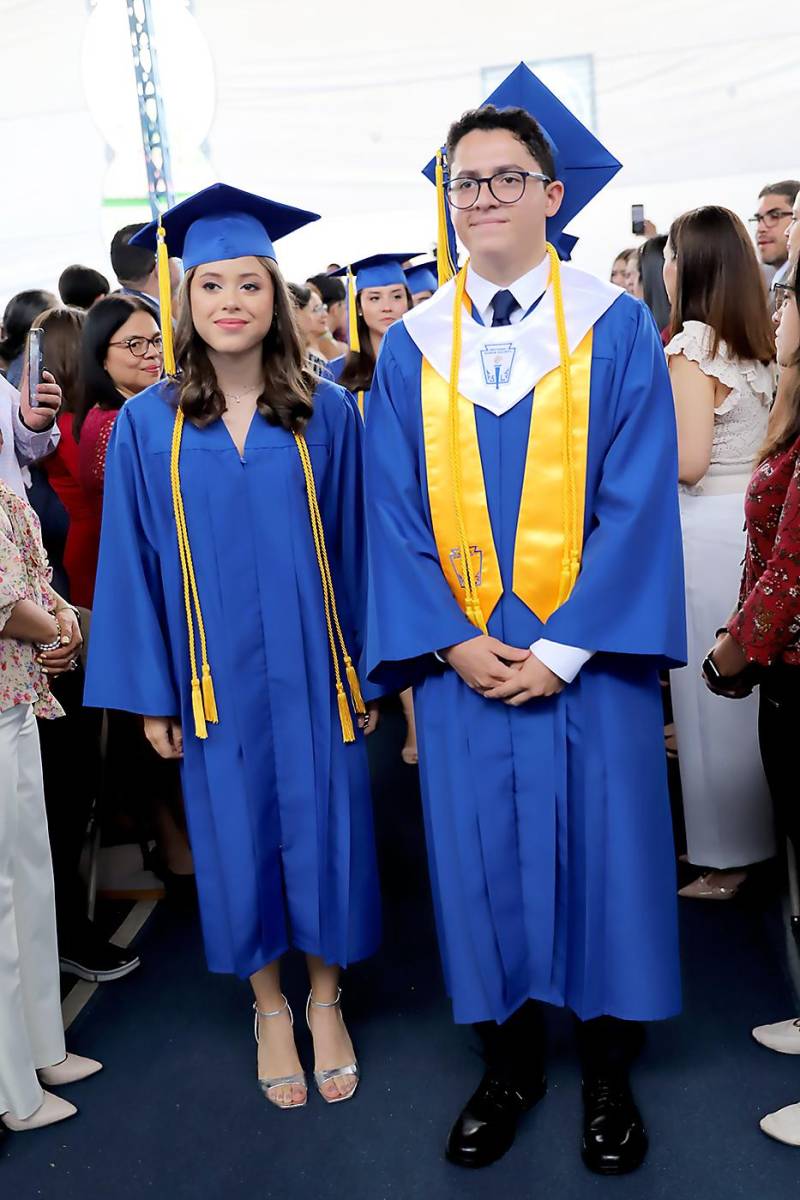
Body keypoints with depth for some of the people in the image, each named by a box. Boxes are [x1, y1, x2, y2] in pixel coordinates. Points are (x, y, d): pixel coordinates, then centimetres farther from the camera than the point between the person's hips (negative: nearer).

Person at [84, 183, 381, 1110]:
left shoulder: (326, 413, -2)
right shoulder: (148, 424, -2)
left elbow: (352, 548, 1)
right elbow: (134, 564, 0)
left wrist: (368, 670, 1)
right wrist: (151, 695, -1)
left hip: (312, 672, 0)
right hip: (216, 678, 1)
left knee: (323, 832, 9)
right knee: (238, 843, 12)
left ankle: (326, 999, 32)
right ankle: (269, 1007, 34)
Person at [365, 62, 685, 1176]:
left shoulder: (616, 326, -1)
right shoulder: (412, 346, 6)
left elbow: (636, 499, -7)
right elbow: (394, 510, 2)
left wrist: (563, 647, -14)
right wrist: (451, 643, -9)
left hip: (586, 653, -1)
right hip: (464, 656, 2)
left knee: (602, 842, 7)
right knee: (482, 850, 8)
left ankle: (609, 1070, 28)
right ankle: (511, 1060, 28)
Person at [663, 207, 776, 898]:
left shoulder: (693, 344, -15)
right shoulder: (760, 341, 9)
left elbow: (687, 461, -20)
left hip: (708, 528, -8)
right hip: (757, 520, 8)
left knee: (712, 692, 2)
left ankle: (727, 859, 14)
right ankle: (758, 833, 30)